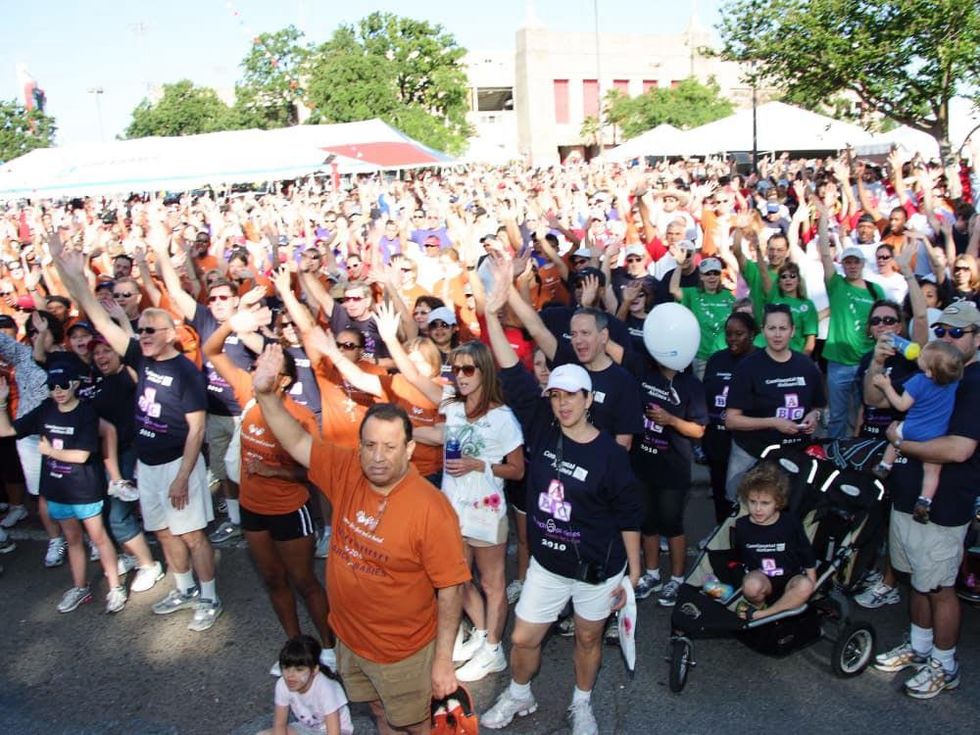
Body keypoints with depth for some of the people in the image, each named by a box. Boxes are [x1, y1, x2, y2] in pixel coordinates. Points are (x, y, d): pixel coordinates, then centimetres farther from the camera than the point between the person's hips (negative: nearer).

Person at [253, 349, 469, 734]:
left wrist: (443, 660, -18)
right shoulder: (347, 471, -13)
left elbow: (450, 589, -23)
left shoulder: (431, 509, -29)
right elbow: (297, 442, -8)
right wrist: (265, 392, -22)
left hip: (403, 651, -5)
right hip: (349, 637, 5)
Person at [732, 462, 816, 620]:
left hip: (790, 580, 1)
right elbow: (738, 559, 13)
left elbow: (808, 557, 5)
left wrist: (812, 582, 2)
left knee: (805, 585, -34)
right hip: (761, 578, -1)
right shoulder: (741, 526, -4)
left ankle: (759, 615, -25)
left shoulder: (791, 524, -6)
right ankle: (756, 605, -3)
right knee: (752, 584, -37)